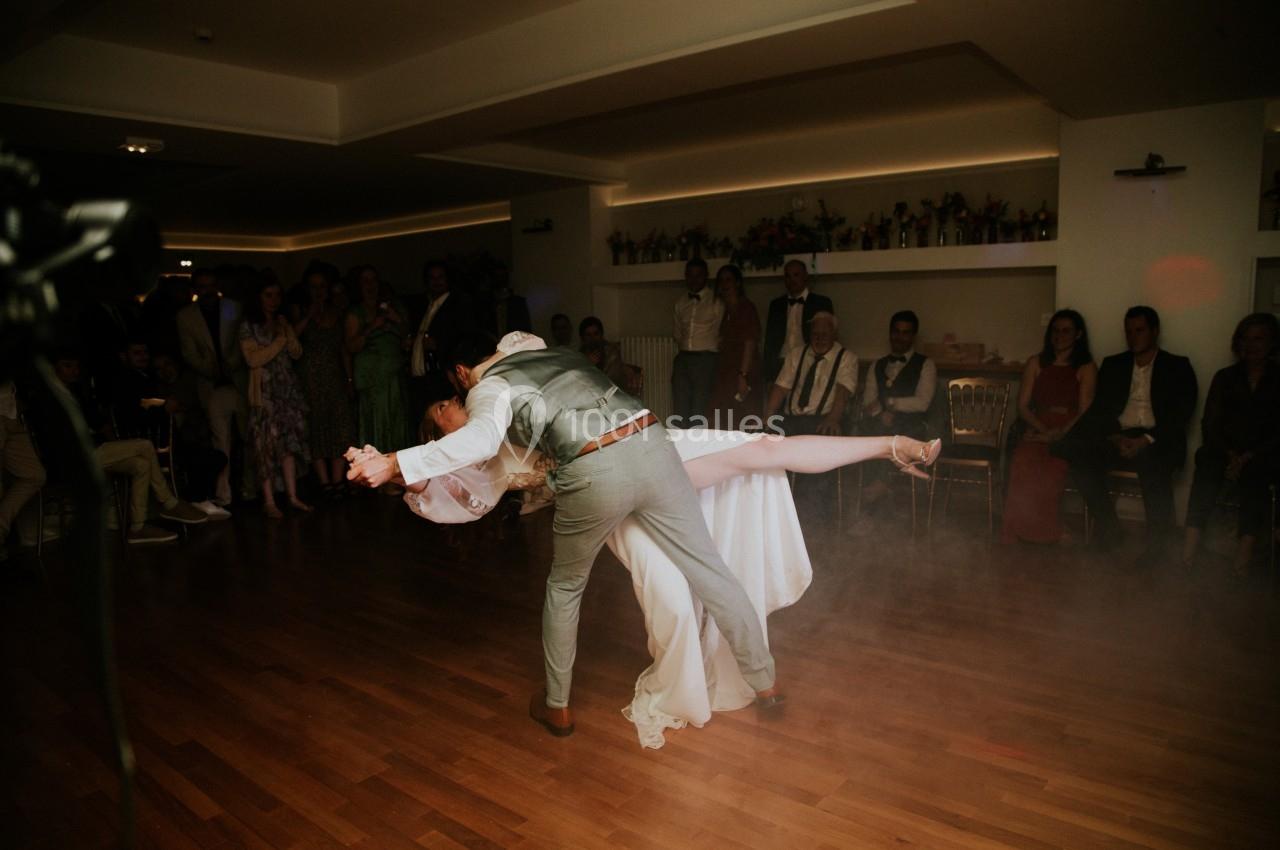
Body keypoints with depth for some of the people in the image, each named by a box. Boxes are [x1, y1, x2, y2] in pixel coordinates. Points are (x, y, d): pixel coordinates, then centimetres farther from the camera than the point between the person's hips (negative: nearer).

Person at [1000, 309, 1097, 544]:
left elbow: (1085, 412, 0)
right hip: (1036, 432, 2)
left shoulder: (1086, 368, 11)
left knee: (1051, 468, -35)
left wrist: (1059, 434, -17)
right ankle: (1015, 536, -29)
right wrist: (1043, 428, -7)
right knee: (1022, 463, -33)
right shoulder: (1035, 364, 19)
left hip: (1069, 435, -2)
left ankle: (1045, 536, -23)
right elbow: (1022, 406, 11)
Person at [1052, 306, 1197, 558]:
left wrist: (1146, 440, -16)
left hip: (1156, 441, -3)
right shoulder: (1113, 365, 21)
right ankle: (1108, 526, -16)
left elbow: (1181, 414, -1)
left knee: (1153, 462, -39)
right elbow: (1099, 410, 12)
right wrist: (1114, 437, -8)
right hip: (1117, 438, 3)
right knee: (1072, 448, -26)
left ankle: (1157, 540, -21)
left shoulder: (1178, 367, 12)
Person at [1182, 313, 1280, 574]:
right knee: (1208, 462, -32)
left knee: (1252, 472, -34)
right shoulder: (1225, 377, 16)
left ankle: (1246, 544, -42)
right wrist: (1229, 454, -10)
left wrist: (1248, 457, -14)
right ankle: (1192, 536, -42)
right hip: (1225, 451, 1)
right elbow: (1210, 424, 8)